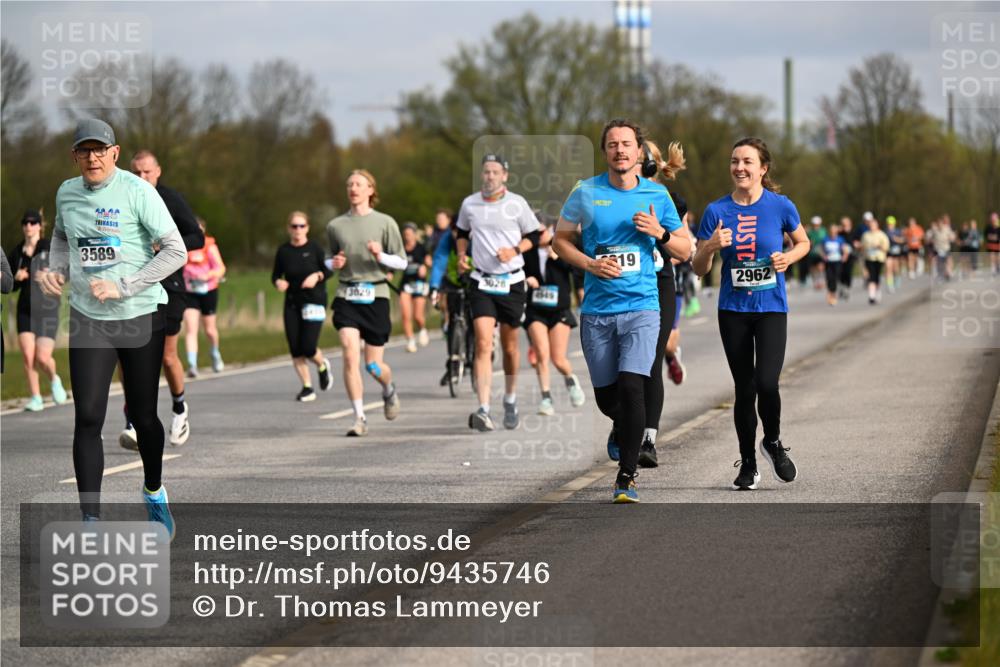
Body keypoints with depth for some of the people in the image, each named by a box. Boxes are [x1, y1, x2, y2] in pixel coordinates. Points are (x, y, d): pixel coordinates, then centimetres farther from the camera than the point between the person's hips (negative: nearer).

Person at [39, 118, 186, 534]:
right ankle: (91, 523, -6)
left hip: (140, 316, -3)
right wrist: (56, 271, 3)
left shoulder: (137, 191, -11)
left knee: (143, 417, 8)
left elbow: (176, 251, -13)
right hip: (88, 320, 3)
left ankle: (154, 492, 37)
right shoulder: (67, 193, 4)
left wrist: (121, 287, -18)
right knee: (88, 419, -8)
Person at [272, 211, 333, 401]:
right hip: (292, 303, 4)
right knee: (295, 350, -1)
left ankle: (322, 366, 23)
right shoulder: (283, 251, 2)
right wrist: (278, 282, -12)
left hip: (314, 301, -4)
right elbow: (276, 275, 10)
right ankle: (307, 387, 12)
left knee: (308, 348, -12)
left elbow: (329, 270, 1)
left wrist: (317, 276, -18)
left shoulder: (315, 248, -6)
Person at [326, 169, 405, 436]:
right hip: (347, 296, 1)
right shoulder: (335, 226, 9)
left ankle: (389, 391, 37)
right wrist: (333, 264, -1)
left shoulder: (385, 223, 3)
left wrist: (381, 256, -15)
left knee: (374, 365, 1)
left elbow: (402, 262, 4)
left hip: (375, 296, -1)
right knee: (350, 356, -16)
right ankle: (359, 418, -10)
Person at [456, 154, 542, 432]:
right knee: (483, 344, -14)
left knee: (509, 345, 10)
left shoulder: (517, 203, -2)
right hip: (481, 283, 0)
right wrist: (461, 254, 2)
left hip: (511, 282, 0)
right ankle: (483, 410, -21)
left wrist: (515, 250, -11)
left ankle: (510, 401, 33)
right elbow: (462, 233, 20)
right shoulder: (469, 204, 3)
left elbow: (535, 235, 6)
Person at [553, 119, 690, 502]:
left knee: (631, 386, -17)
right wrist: (589, 263, -7)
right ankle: (622, 428, 45)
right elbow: (560, 239, 10)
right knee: (605, 395, 7)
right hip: (596, 310, 1)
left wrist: (660, 233, -10)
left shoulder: (657, 196, 5)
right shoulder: (585, 193, 3)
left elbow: (684, 251, 11)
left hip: (641, 307, -1)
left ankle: (626, 477, -9)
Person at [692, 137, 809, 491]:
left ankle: (773, 442, 13)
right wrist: (711, 246, -17)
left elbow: (803, 242, 14)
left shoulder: (780, 206, -4)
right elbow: (699, 269, 3)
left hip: (772, 307, -2)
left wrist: (789, 258, -7)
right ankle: (748, 464, 20)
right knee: (744, 389, 5)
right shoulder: (716, 211, -1)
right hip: (733, 310, 2)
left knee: (766, 383, -17)